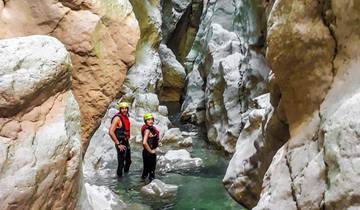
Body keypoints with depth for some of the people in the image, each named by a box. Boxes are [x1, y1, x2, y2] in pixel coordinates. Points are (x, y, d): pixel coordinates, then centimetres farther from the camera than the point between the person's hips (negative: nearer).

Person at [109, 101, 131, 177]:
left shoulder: (126, 117, 8)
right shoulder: (117, 118, -18)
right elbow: (111, 132, -25)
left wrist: (127, 140, 17)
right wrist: (118, 144, -22)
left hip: (126, 142, 8)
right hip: (121, 143, -8)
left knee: (128, 161, 19)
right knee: (121, 163, -3)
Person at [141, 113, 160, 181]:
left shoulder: (152, 128, 6)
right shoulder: (147, 130, -22)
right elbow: (144, 142, -34)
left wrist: (158, 143, 11)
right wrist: (151, 151, -22)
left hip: (152, 152, 9)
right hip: (148, 153, -9)